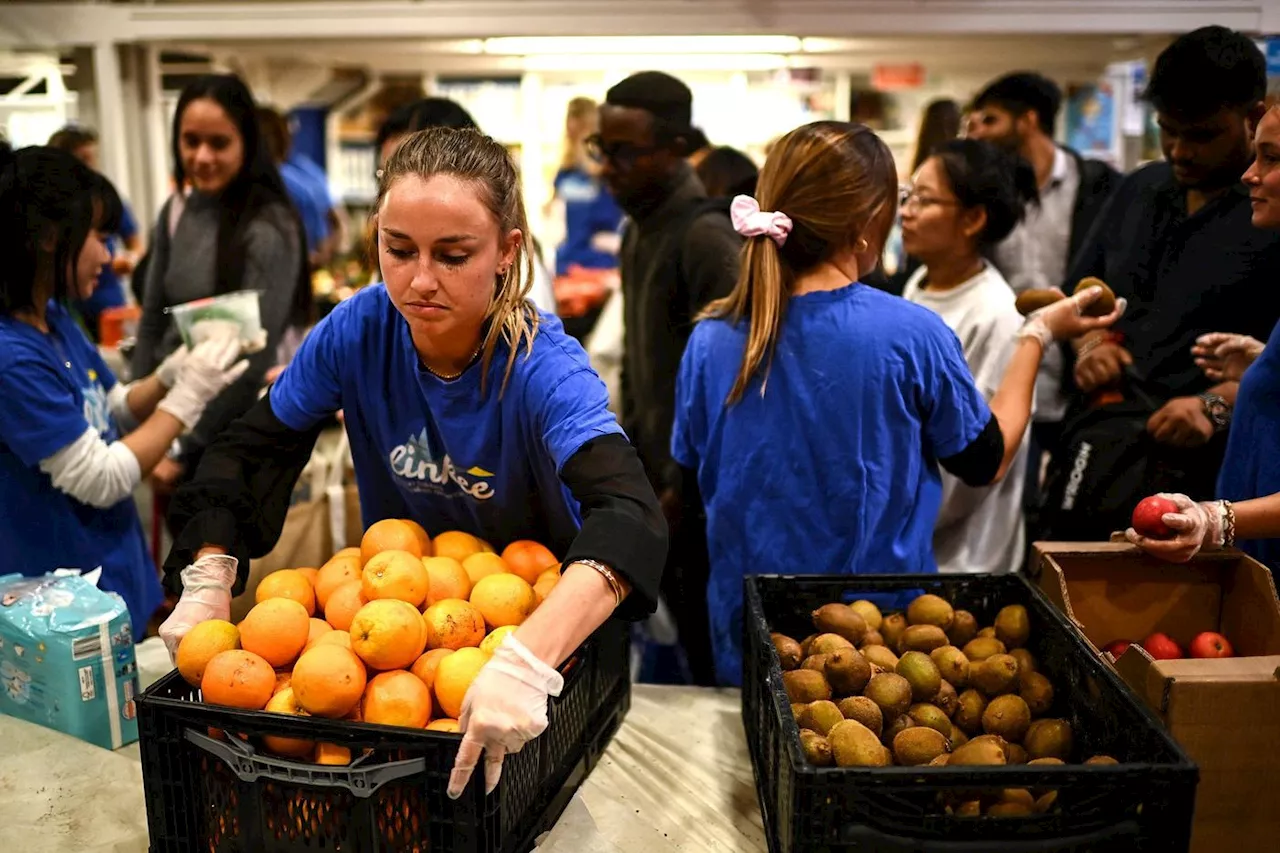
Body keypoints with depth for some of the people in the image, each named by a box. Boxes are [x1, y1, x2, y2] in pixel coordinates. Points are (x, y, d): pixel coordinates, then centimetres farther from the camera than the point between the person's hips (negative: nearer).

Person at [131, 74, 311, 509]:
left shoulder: (269, 230, -17)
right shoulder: (175, 211, 2)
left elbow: (253, 356, -19)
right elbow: (152, 321, 8)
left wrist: (184, 447, -16)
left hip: (231, 435, -6)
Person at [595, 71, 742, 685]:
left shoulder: (706, 237, -18)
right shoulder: (638, 230, 10)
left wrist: (682, 490, -17)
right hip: (658, 478, 8)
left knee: (716, 656, 4)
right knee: (692, 649, 19)